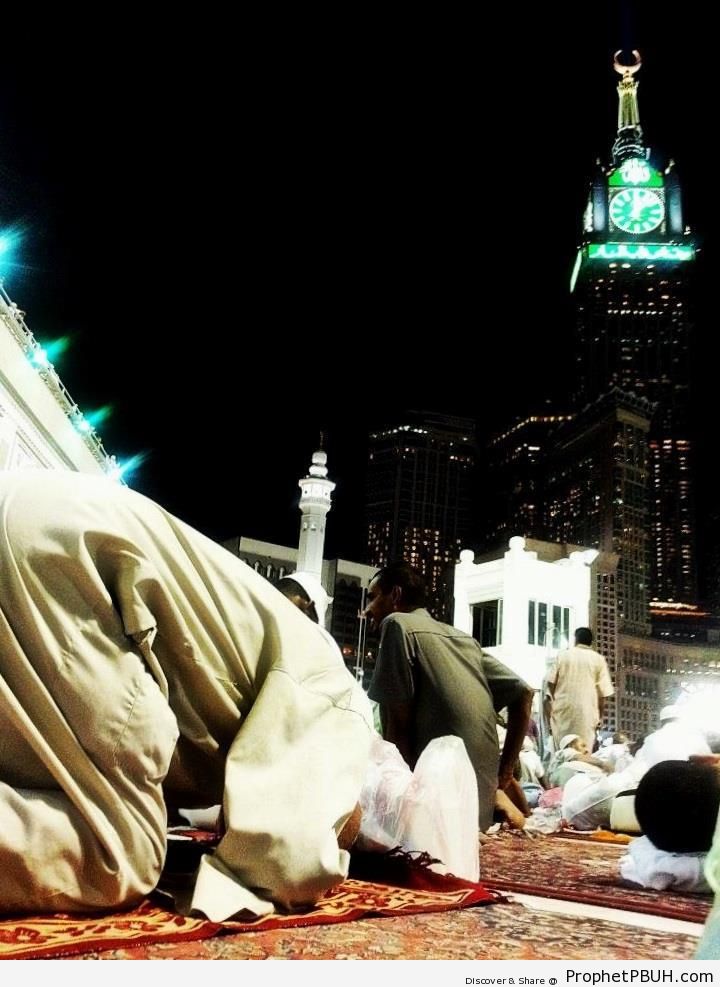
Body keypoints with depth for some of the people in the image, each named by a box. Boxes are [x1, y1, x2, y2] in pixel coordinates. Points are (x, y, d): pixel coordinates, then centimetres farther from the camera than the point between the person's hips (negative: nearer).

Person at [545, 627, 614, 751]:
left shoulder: (562, 655, 5)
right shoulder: (598, 659, 3)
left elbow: (550, 681, 2)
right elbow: (603, 689, 0)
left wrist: (551, 701, 15)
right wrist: (600, 710, 10)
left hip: (563, 706, 1)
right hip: (586, 709, -1)